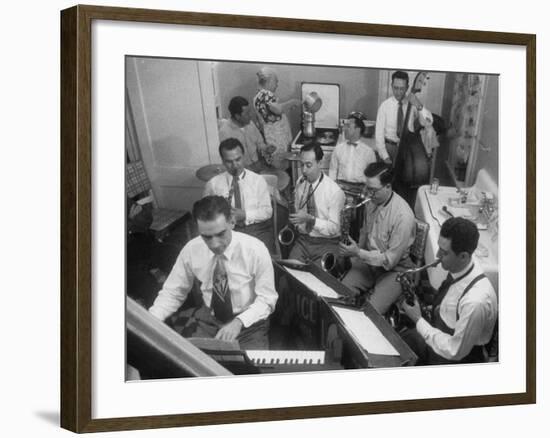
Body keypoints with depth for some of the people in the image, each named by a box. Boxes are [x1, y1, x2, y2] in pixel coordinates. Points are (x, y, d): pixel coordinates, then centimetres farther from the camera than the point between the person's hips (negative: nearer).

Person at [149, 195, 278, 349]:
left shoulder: (256, 250, -17)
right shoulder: (191, 250, -9)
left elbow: (266, 299, -11)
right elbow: (172, 293, 1)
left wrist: (239, 322, -29)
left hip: (248, 321, -2)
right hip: (206, 319, 2)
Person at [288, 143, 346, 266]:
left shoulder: (335, 191, -10)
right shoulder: (300, 183, 6)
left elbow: (333, 228, -12)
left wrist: (310, 219, -23)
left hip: (326, 243, -4)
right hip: (302, 240, 4)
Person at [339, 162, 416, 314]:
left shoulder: (403, 215, -26)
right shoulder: (372, 203, -1)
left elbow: (391, 260, -22)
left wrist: (359, 253, -24)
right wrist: (354, 252, 6)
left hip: (394, 269, -6)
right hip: (368, 261, 7)